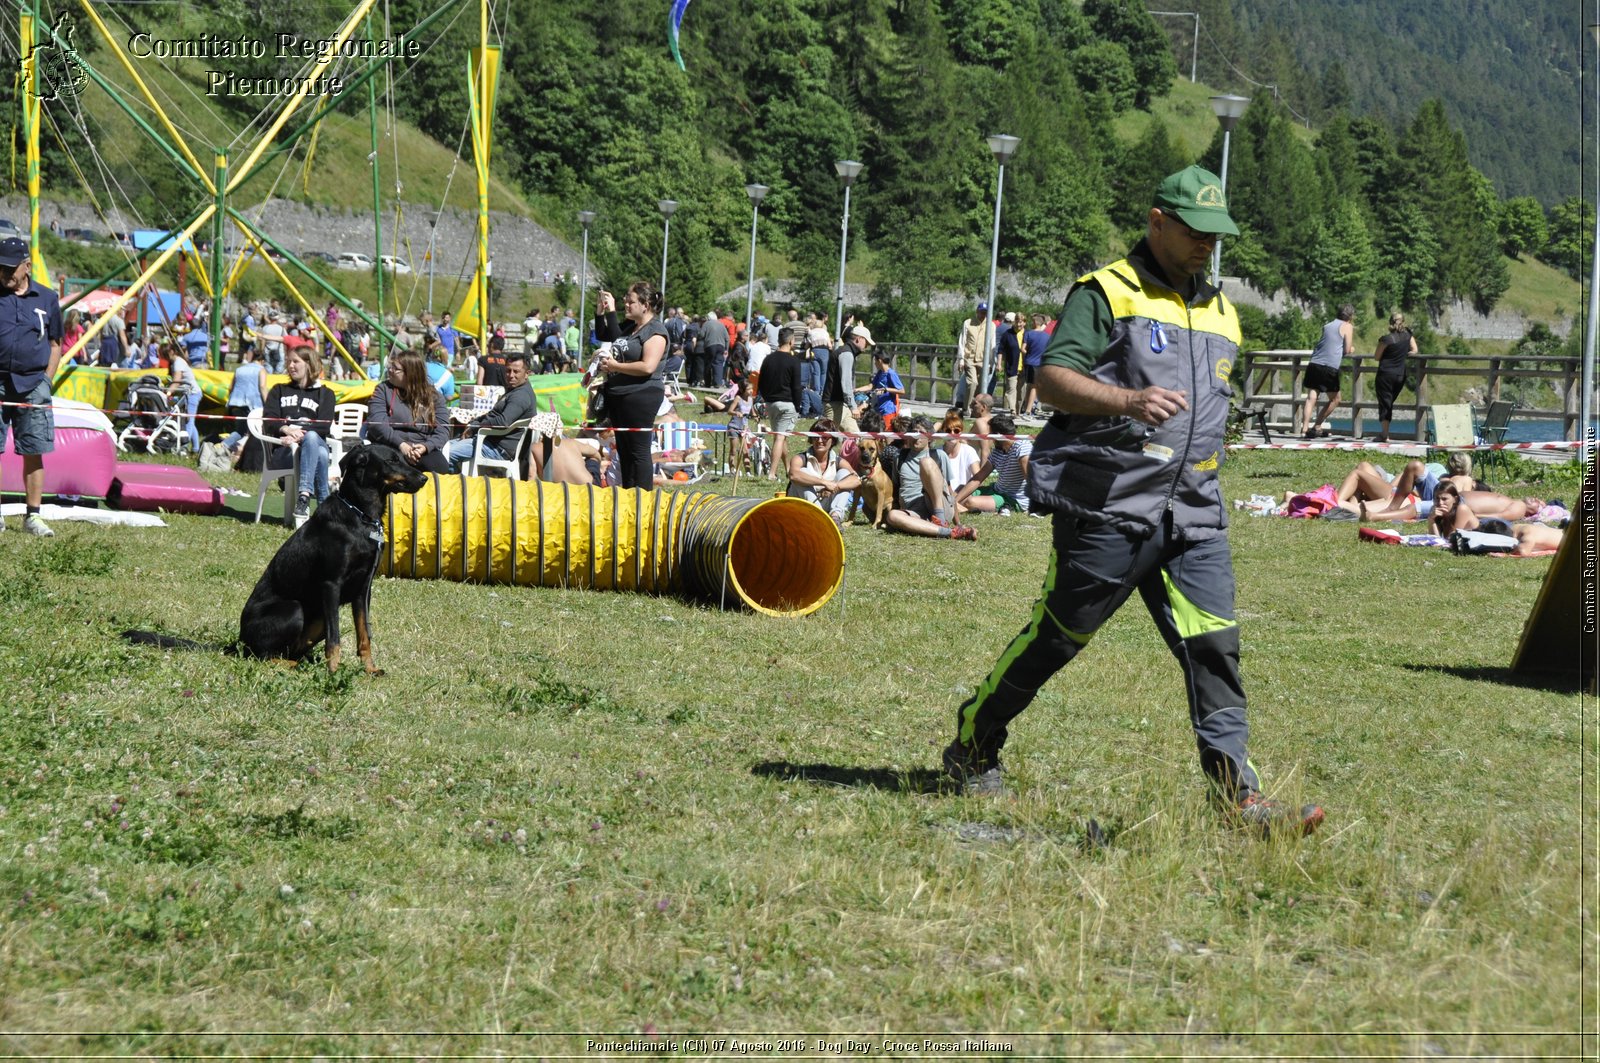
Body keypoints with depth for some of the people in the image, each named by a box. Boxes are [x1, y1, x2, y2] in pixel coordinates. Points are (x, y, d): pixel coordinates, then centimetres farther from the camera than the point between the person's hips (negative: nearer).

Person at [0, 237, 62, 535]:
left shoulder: (47, 299, 9)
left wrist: (46, 380, 5)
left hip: (32, 384, 1)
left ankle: (33, 516, 8)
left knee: (33, 452, 2)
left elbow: (55, 345, 15)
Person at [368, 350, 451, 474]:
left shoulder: (433, 396, 11)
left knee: (440, 467, -32)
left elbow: (443, 430, 3)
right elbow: (376, 423, -4)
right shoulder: (383, 389, 10)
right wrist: (401, 444, -18)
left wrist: (426, 446, -19)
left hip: (423, 448, 1)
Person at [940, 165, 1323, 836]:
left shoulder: (1221, 315, 21)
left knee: (1215, 648, -5)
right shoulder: (1105, 294, -2)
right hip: (1106, 509, -6)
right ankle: (971, 748, 22)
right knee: (1057, 638, 3)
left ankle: (1236, 796, -7)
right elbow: (1052, 379, -14)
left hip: (1194, 518, 6)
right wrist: (1129, 400, -28)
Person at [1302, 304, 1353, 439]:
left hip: (1314, 365, 5)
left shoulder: (1327, 326, 21)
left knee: (1311, 397, 0)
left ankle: (1306, 428, -14)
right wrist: (1352, 350, 22)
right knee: (1334, 399, 13)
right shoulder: (1347, 327, 4)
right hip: (1330, 367, -5)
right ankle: (1317, 426, 9)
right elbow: (1348, 350, 0)